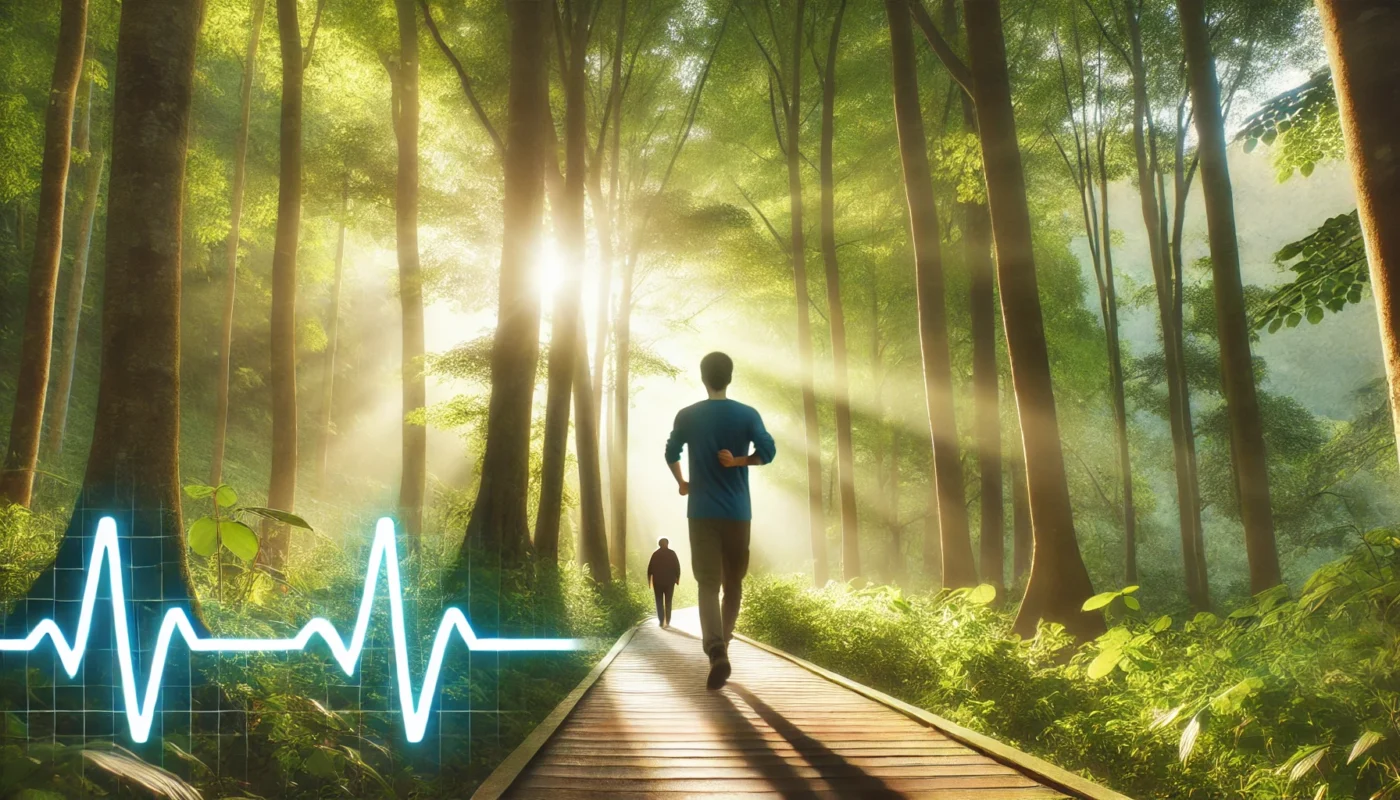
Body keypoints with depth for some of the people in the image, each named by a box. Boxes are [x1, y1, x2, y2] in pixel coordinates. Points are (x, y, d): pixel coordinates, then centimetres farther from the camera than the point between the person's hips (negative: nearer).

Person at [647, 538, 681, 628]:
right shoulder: (672, 553, -1)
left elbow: (650, 568, -2)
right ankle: (667, 622, 0)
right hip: (669, 581, 0)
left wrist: (650, 580, 5)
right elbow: (677, 567, -5)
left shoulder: (655, 554, 1)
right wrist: (677, 578, 3)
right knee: (668, 602, 6)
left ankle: (661, 621, -3)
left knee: (659, 602, 6)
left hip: (658, 581, 0)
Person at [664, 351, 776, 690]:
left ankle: (716, 651, -27)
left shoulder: (687, 416, 2)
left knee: (708, 584, -6)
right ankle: (721, 645, 26)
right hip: (738, 513, 1)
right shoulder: (748, 415, 1)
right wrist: (737, 461, 2)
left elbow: (671, 454, 9)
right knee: (733, 583, 17)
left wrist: (682, 483, 25)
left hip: (702, 512, -1)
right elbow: (768, 451, -11)